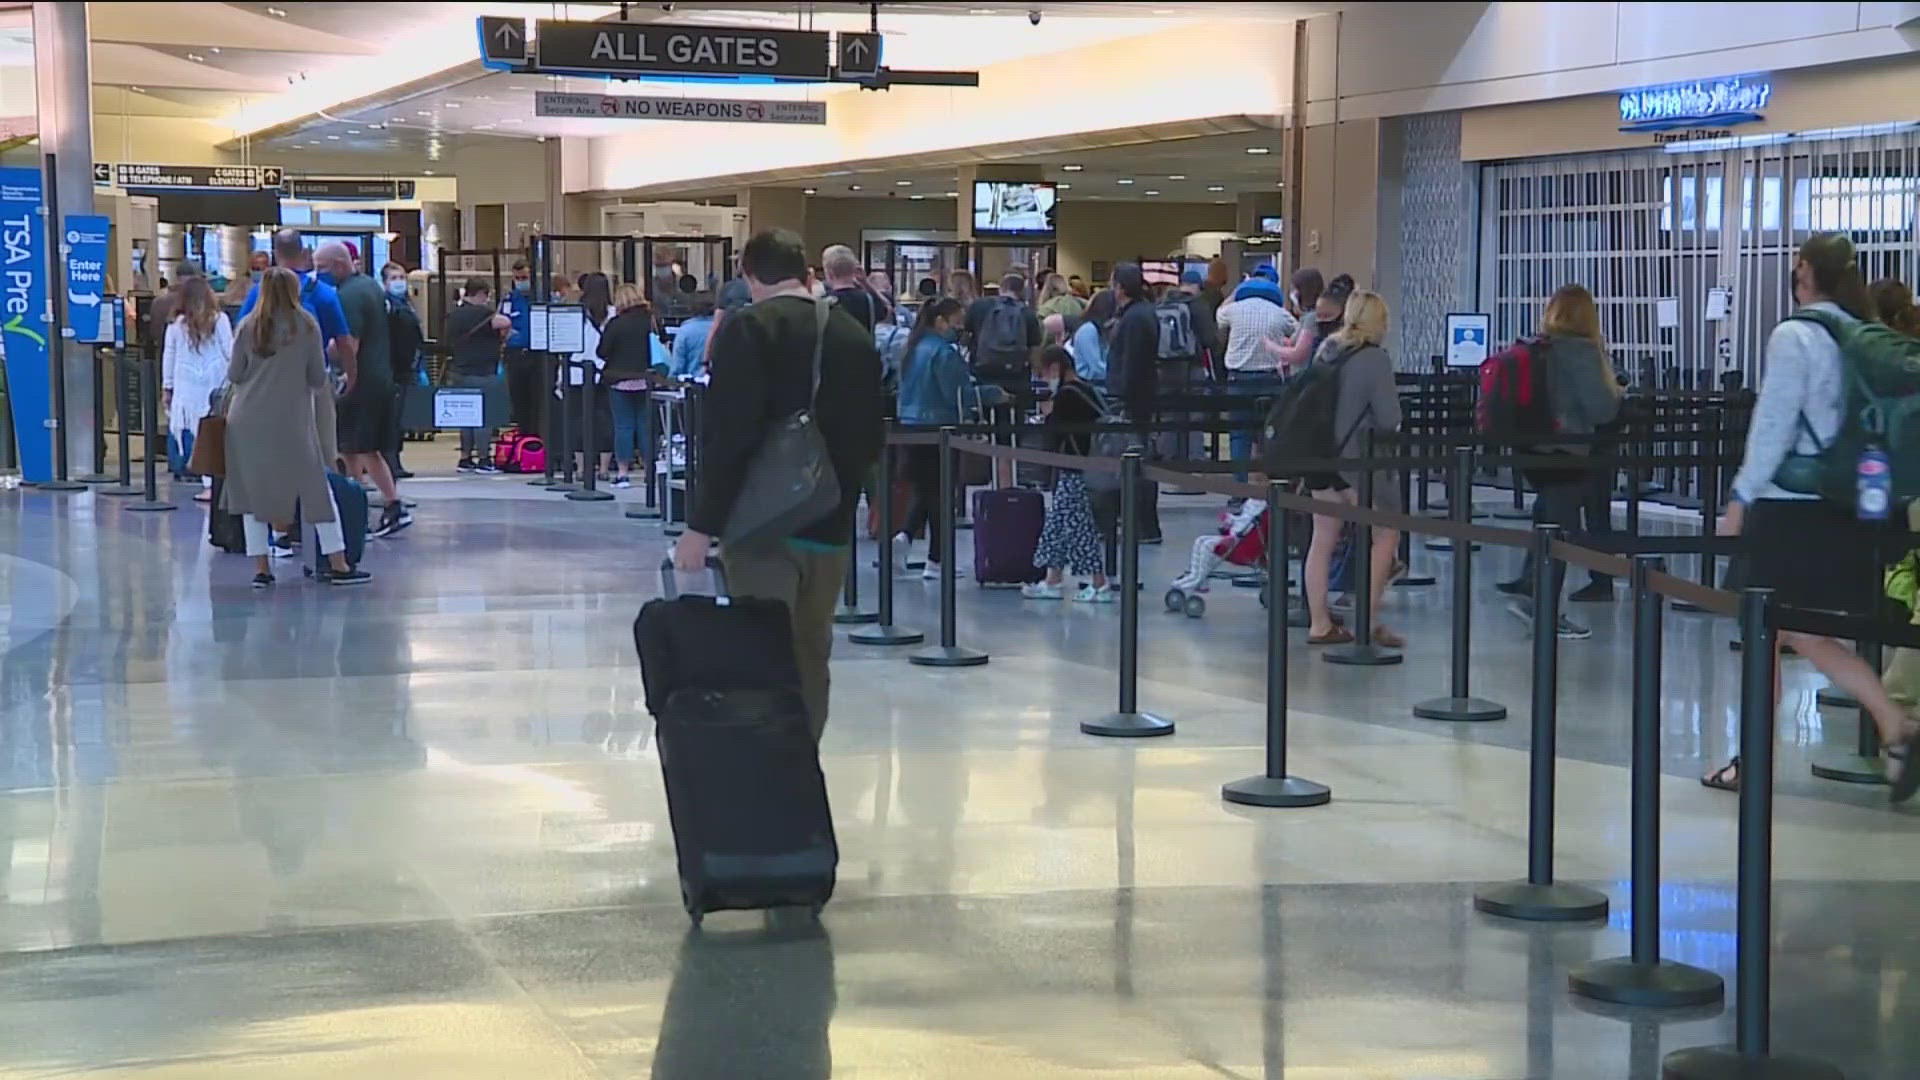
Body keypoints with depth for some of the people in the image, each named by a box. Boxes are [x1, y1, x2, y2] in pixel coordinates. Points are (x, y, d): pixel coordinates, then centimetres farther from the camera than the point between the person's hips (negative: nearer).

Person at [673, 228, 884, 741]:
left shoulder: (748, 330, -9)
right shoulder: (854, 336, 10)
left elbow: (728, 435, -16)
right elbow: (871, 436, 15)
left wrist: (703, 524, -15)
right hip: (830, 525, 5)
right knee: (810, 658, 12)